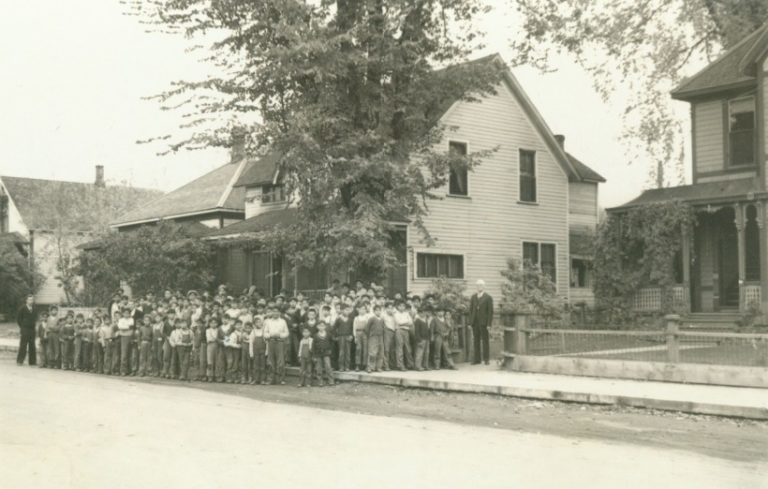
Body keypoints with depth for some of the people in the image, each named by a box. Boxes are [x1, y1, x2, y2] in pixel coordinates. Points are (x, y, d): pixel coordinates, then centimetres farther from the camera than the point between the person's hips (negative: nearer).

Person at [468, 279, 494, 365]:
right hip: (475, 322, 4)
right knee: (476, 341, 4)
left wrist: (489, 324, -10)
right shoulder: (473, 297, 12)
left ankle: (486, 359, 5)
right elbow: (471, 309, 12)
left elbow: (490, 311, -3)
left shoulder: (488, 298, 0)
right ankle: (477, 359, 8)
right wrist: (470, 322, 4)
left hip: (483, 322, -4)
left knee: (485, 340, -1)